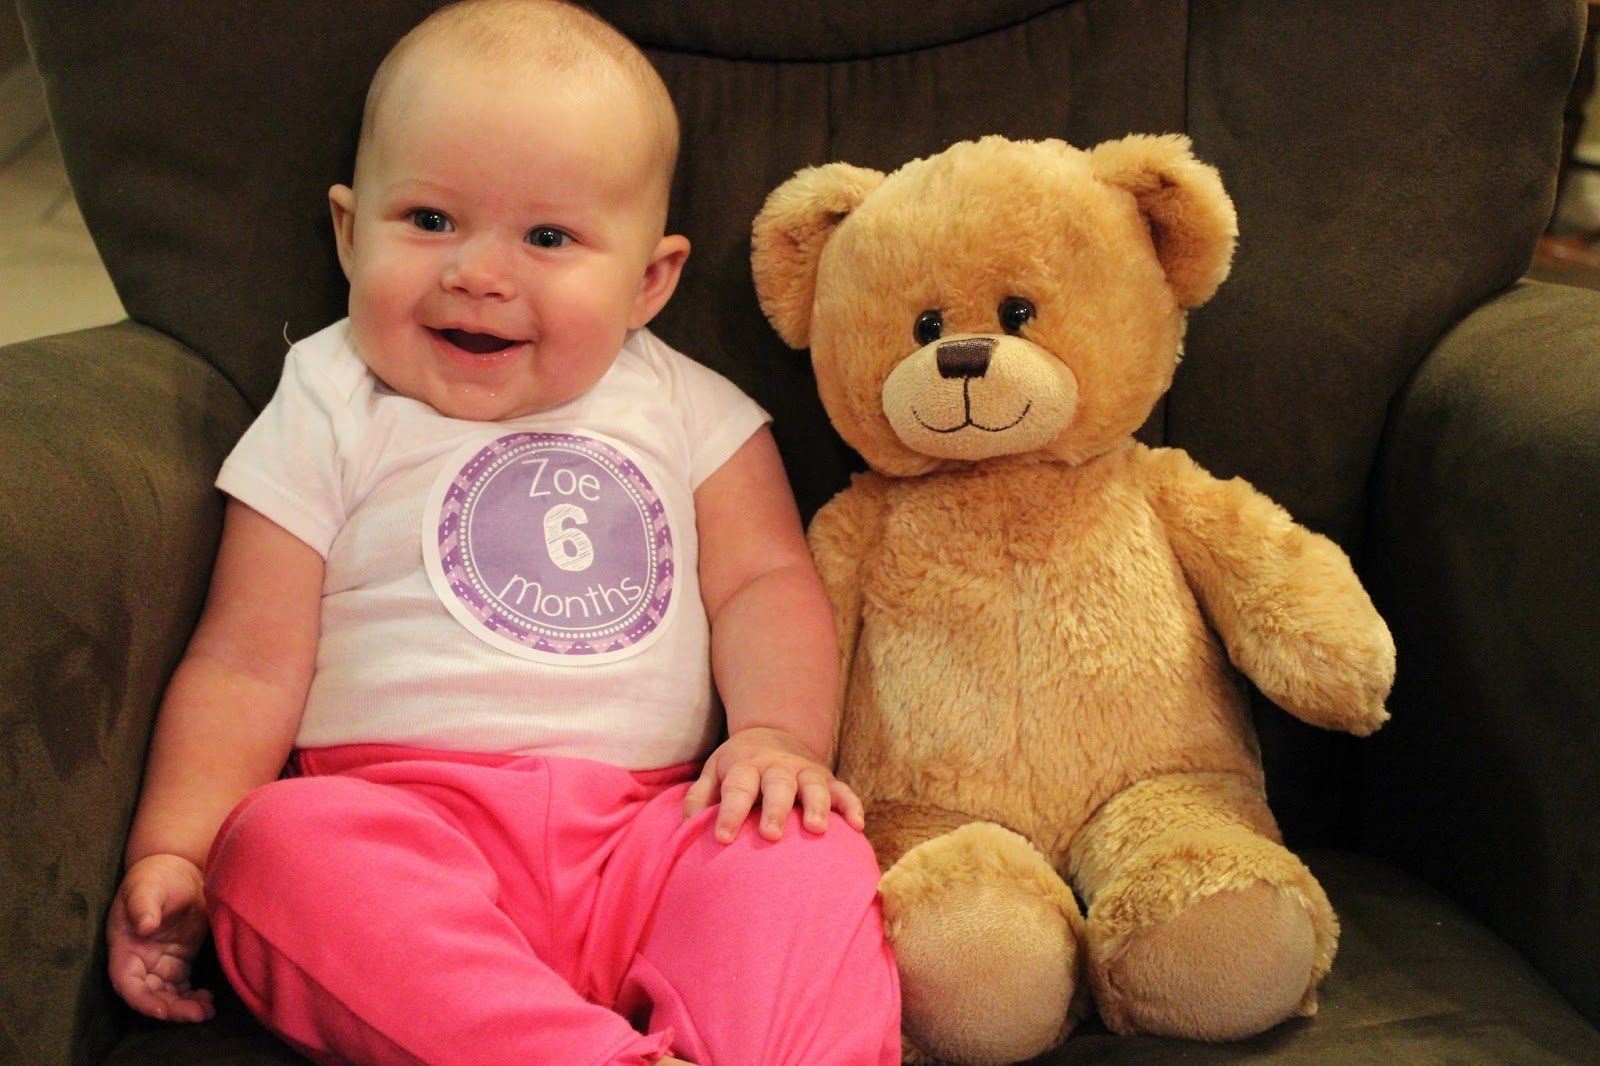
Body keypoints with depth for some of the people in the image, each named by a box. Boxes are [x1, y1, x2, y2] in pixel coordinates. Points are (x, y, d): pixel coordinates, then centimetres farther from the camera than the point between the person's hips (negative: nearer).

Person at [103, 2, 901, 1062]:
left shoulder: (688, 411, 15)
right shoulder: (329, 416, 9)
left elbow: (764, 582, 9)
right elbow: (248, 665, 5)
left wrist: (778, 734, -12)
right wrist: (170, 856, -6)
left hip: (647, 831, 2)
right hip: (394, 822, -1)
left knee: (800, 851, -27)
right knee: (280, 843, -33)